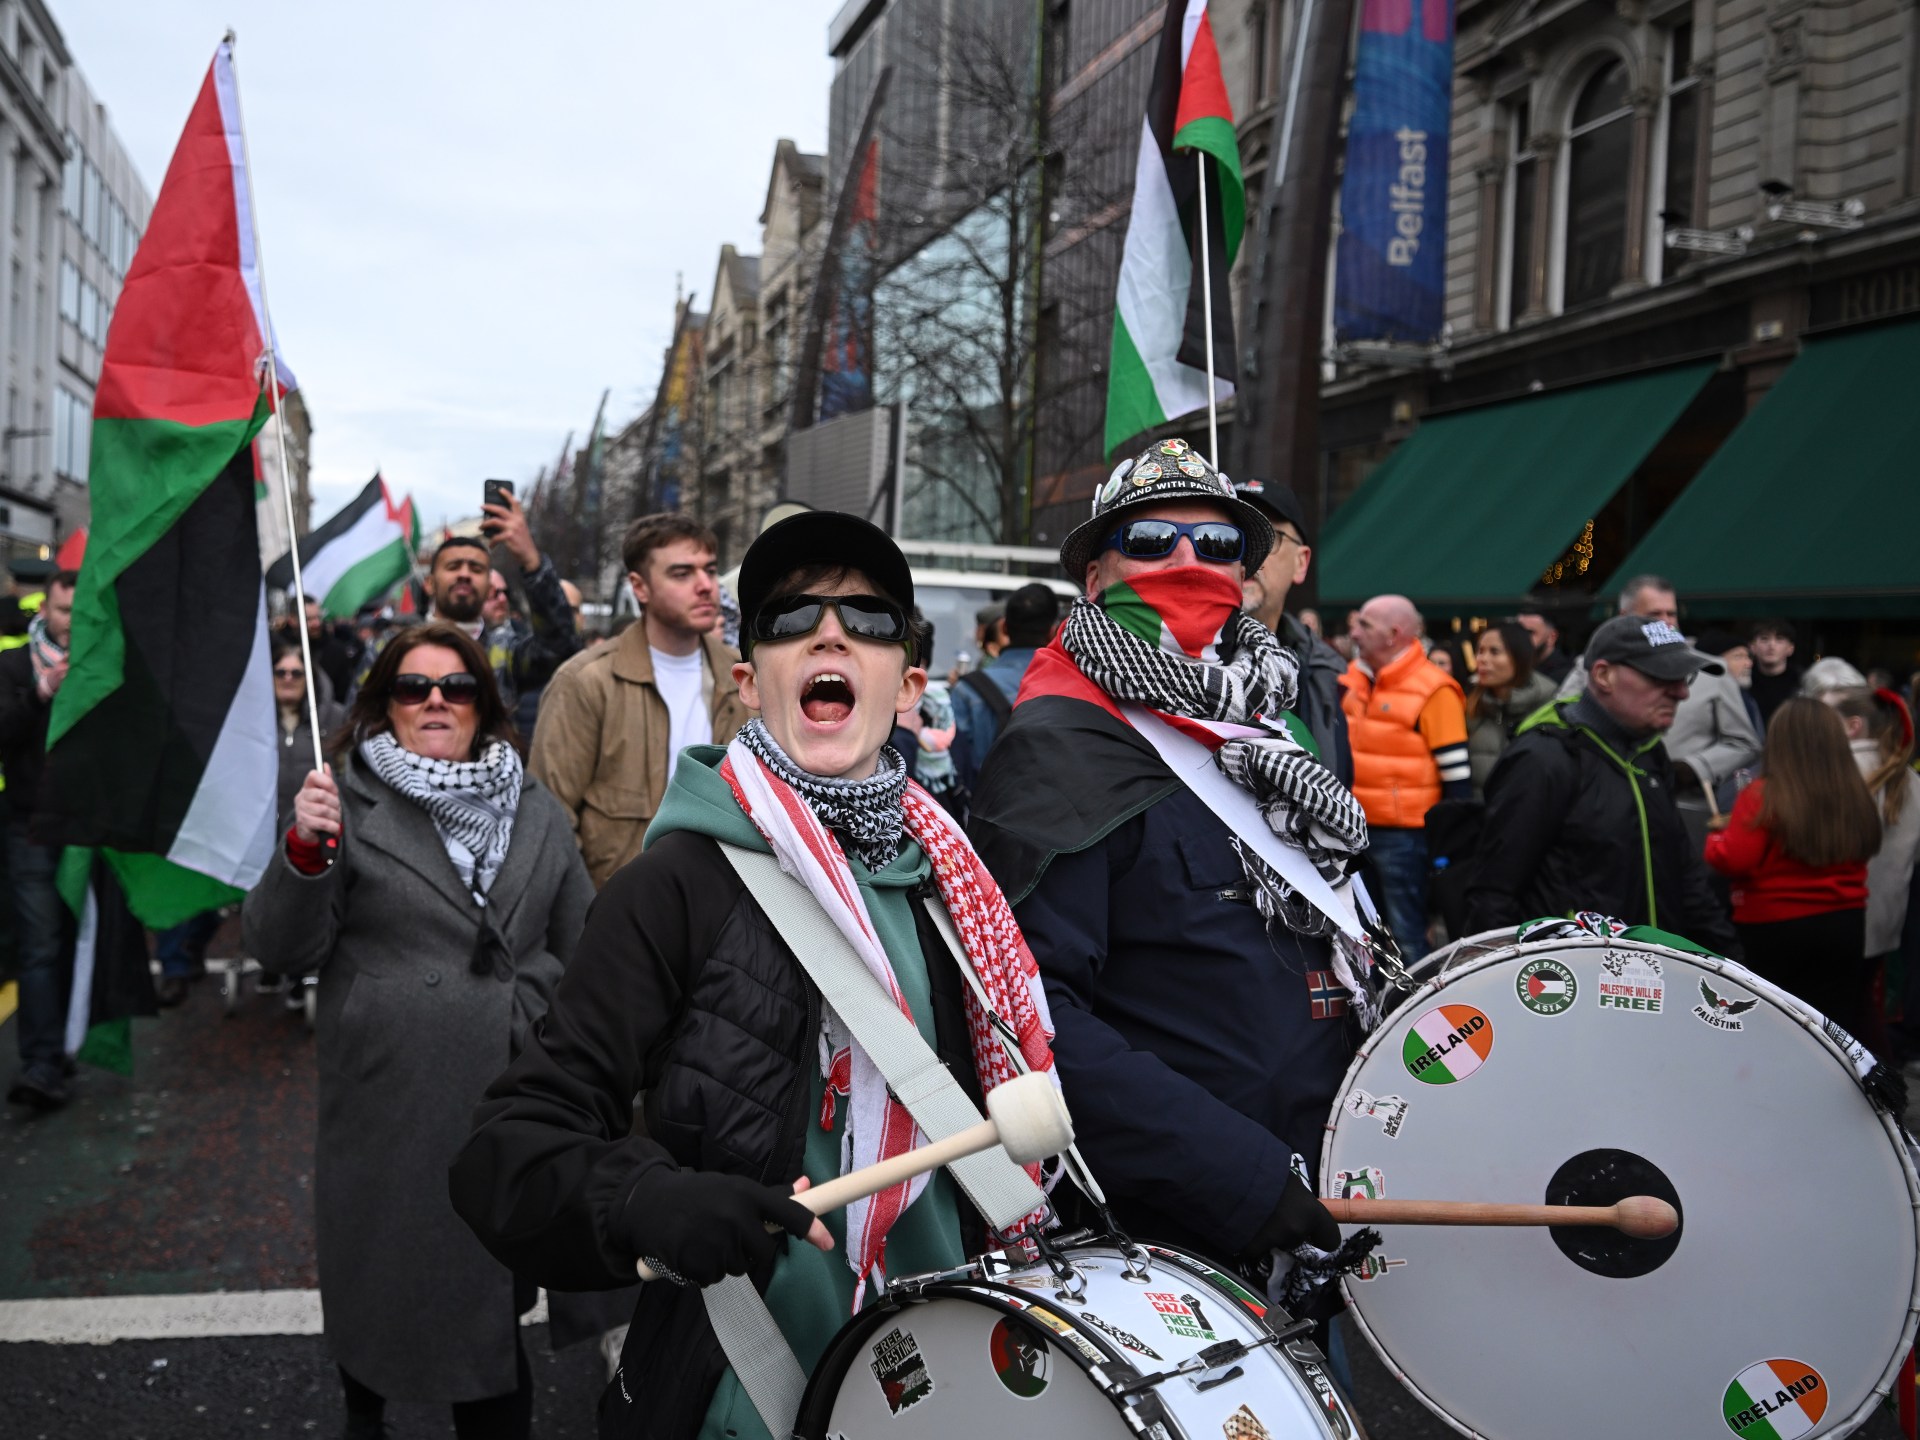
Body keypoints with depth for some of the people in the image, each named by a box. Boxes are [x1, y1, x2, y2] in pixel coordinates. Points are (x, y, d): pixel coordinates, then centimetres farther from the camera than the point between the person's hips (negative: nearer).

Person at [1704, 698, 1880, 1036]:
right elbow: (1867, 848, 14)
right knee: (1840, 1024, 13)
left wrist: (1715, 838, 0)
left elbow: (1734, 860, -19)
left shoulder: (1763, 796, -17)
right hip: (1845, 924, 4)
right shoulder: (1855, 796, -1)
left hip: (1774, 928, -4)